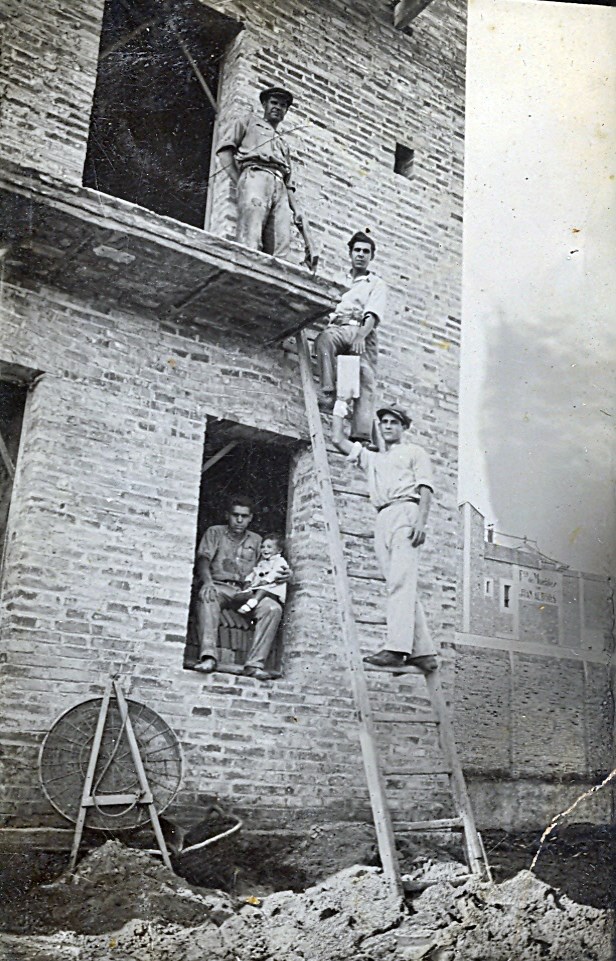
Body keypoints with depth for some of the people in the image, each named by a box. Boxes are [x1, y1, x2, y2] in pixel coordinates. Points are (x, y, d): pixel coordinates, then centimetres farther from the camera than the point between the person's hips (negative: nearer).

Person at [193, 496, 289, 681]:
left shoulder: (256, 541, 23)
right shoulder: (215, 532, 14)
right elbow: (203, 560, -3)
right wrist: (207, 581, -24)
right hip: (219, 587, -3)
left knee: (273, 608, -27)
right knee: (206, 596, -40)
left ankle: (255, 663, -32)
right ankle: (208, 656, -46)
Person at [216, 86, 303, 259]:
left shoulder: (284, 144, 39)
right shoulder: (249, 123, 25)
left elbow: (288, 182, 31)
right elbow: (224, 149, 10)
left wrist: (296, 209, 13)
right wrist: (239, 182, -4)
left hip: (279, 187, 5)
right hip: (255, 176, -5)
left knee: (280, 249, -18)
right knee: (250, 240, -27)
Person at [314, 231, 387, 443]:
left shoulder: (377, 284, 19)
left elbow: (373, 314, 0)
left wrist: (361, 335, -20)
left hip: (361, 332, -2)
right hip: (336, 328, 2)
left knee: (366, 384, -22)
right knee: (325, 338, -37)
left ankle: (361, 436, -35)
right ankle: (327, 393, -43)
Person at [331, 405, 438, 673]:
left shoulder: (414, 452, 17)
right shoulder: (371, 458, 33)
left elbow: (425, 488, 3)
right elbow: (338, 439, 26)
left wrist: (421, 521, -14)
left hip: (405, 512, -6)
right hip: (382, 520, 6)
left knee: (400, 581, -21)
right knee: (402, 585, -3)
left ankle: (397, 648, -33)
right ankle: (423, 651, -6)